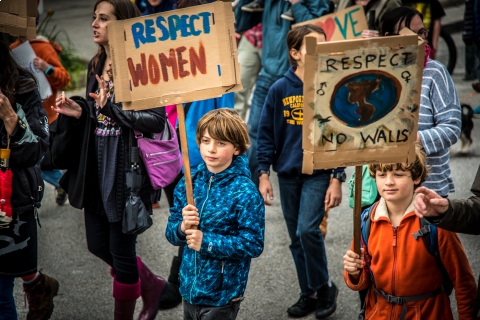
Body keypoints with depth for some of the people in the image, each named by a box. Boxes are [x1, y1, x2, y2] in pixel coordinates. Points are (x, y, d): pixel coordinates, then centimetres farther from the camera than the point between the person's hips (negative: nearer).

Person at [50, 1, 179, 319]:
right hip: (96, 168, 8)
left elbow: (157, 120, -20)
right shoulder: (96, 65, 10)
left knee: (121, 249, 4)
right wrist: (78, 111, -3)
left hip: (125, 170, -8)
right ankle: (154, 286, 37)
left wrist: (112, 107, -24)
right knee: (98, 245, 16)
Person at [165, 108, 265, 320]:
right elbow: (171, 233, 4)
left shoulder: (245, 193, -15)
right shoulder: (189, 183, 0)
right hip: (189, 287, 5)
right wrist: (182, 228, -18)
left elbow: (254, 245, -17)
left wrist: (206, 241, -21)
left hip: (222, 294, -5)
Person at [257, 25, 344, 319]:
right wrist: (263, 175, -2)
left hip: (318, 173, -3)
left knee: (307, 229, -17)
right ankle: (309, 294, 26)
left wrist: (338, 179, -6)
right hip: (287, 174, 3)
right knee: (297, 239, 10)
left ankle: (325, 287, 5)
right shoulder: (279, 89, -3)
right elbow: (266, 134, 2)